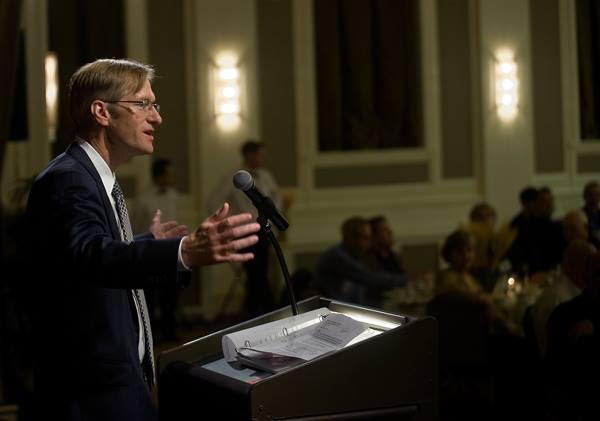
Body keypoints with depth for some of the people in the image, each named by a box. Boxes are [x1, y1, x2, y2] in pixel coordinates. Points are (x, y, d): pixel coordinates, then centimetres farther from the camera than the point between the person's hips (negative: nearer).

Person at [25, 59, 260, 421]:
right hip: (92, 392, -10)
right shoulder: (67, 180, -21)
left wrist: (152, 241, 39)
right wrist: (186, 252, -56)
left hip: (120, 377, 10)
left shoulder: (95, 176, 11)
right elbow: (94, 255, -40)